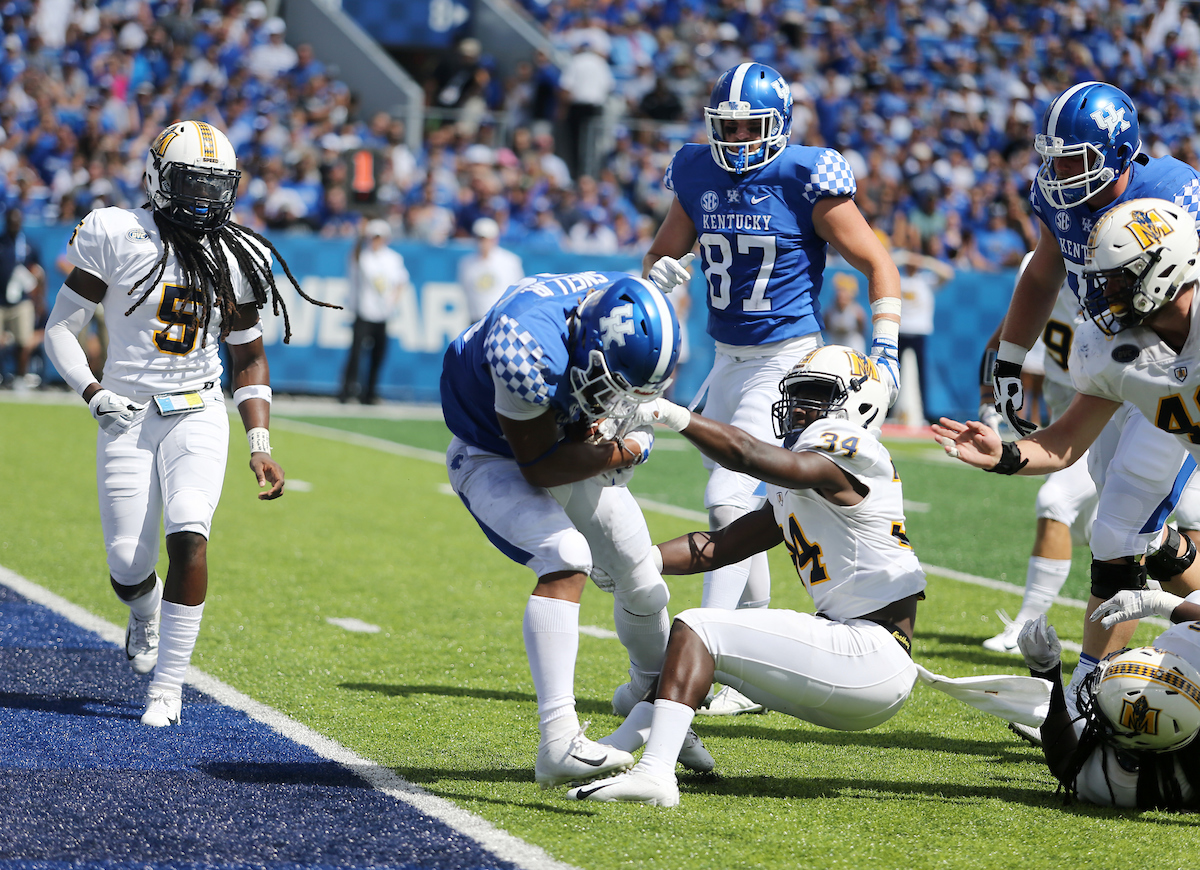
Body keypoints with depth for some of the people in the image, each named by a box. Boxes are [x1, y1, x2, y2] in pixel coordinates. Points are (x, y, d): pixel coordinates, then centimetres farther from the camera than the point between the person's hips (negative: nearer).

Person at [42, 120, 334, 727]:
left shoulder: (235, 258, 5)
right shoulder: (117, 236, -5)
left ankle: (167, 687, -16)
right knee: (129, 568, -4)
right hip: (127, 418, -1)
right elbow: (61, 327, 0)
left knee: (188, 535, -22)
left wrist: (260, 444, 3)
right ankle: (146, 613, 36)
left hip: (198, 415, 1)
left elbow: (249, 358, 13)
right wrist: (92, 393, -16)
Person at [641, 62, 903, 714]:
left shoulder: (805, 179, -12)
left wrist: (885, 348, -15)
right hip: (728, 360, 7)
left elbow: (877, 263, -8)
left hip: (787, 360, -7)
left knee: (730, 499, -16)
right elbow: (664, 250, 18)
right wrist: (658, 274, -6)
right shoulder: (698, 177, 5)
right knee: (743, 510, 13)